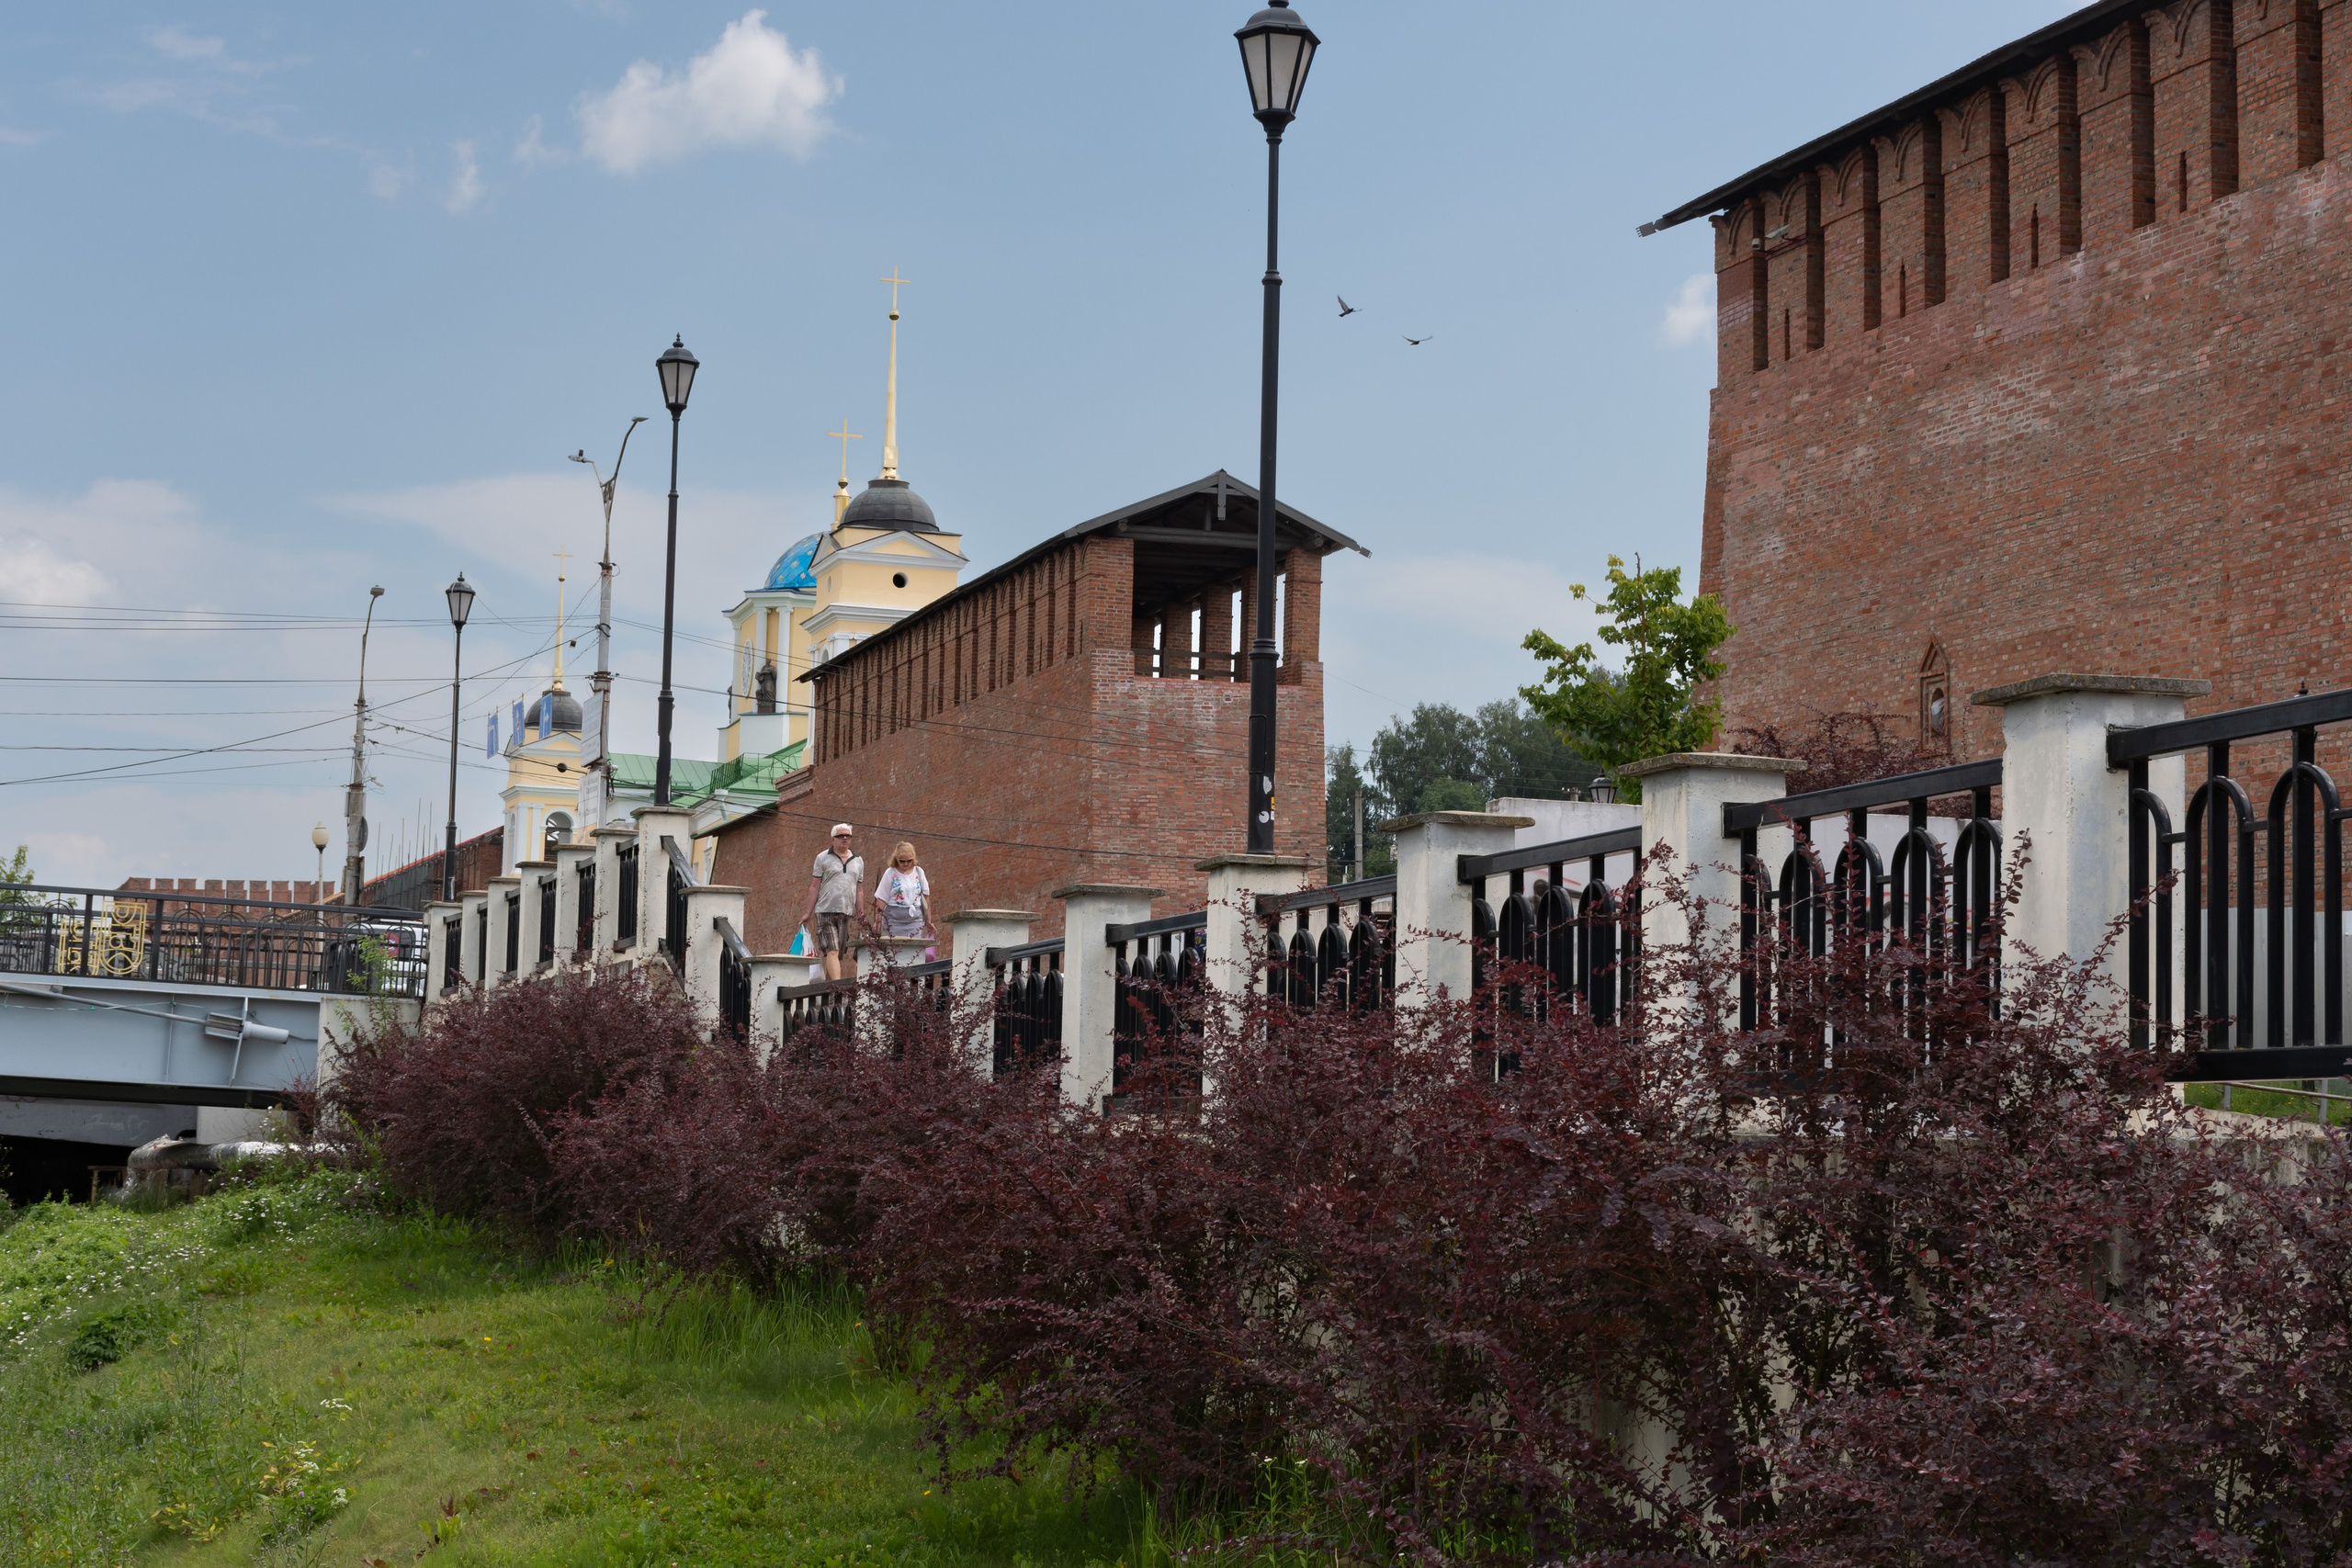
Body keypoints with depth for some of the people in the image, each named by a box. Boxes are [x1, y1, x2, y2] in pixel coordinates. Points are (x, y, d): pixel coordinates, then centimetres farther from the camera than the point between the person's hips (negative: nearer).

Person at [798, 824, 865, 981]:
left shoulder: (858, 861, 15)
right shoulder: (823, 858, 4)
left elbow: (859, 890, 18)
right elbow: (815, 887, 4)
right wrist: (808, 913, 0)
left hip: (846, 913, 4)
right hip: (825, 911, -4)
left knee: (840, 955, 4)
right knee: (832, 950, -16)